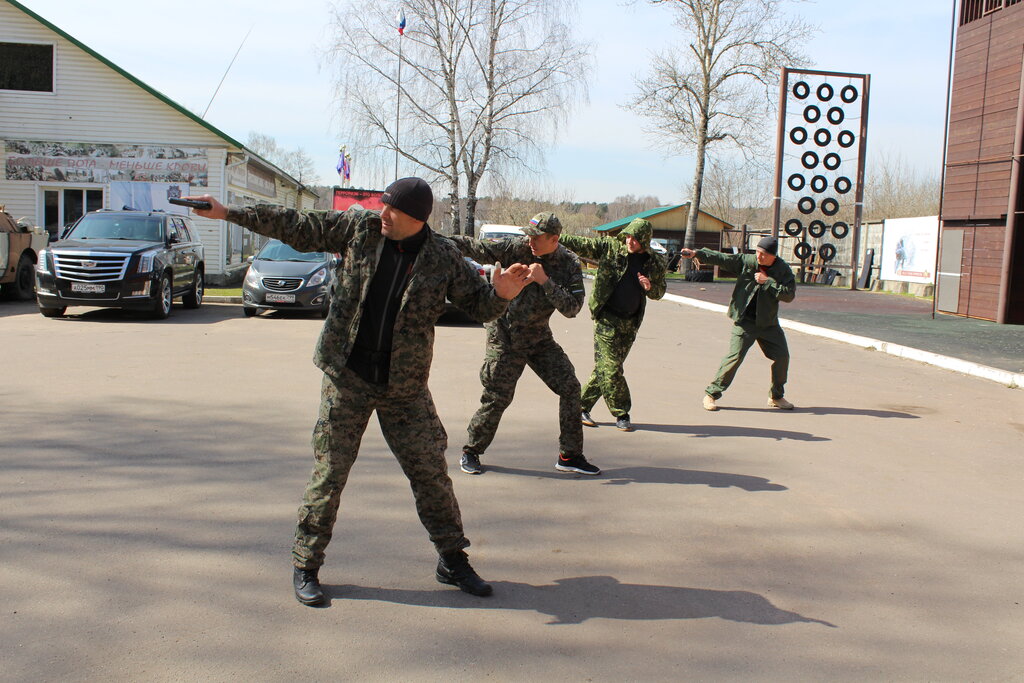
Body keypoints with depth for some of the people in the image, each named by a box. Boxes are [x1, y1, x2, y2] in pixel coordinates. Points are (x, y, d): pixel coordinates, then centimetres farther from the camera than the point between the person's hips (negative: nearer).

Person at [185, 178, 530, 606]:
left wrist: (502, 294, -22)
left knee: (431, 473, 5)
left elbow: (479, 306, 1)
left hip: (404, 388, 0)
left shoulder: (443, 258, -4)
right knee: (328, 474, 2)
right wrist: (228, 213, 2)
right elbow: (296, 227, 3)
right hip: (346, 379, 0)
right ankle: (305, 567, 17)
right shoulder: (358, 228, -2)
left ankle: (453, 561, 22)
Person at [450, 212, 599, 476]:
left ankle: (570, 456, 10)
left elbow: (572, 308, -16)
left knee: (569, 387, -3)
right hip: (504, 336, -3)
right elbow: (481, 250, -10)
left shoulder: (570, 264, -8)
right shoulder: (518, 248, -10)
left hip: (538, 337, 3)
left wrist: (545, 281, -25)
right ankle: (471, 452, 17)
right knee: (497, 397, -4)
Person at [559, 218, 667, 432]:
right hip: (607, 318, -4)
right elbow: (582, 245, -6)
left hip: (630, 322, 4)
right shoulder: (610, 248, -4)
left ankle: (582, 407, 20)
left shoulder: (655, 263, 5)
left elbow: (660, 292, 12)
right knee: (610, 367, -8)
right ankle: (621, 414, 5)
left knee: (605, 367, 8)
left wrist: (650, 288, -10)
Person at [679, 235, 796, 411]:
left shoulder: (783, 270, -3)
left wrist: (767, 282, -19)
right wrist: (696, 254, -23)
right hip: (744, 320, -3)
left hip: (768, 323, 3)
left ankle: (776, 396, 25)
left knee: (782, 356, 4)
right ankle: (711, 394, -3)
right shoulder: (746, 261, -6)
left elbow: (789, 295, -12)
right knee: (735, 356, -13)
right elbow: (720, 258, -11)